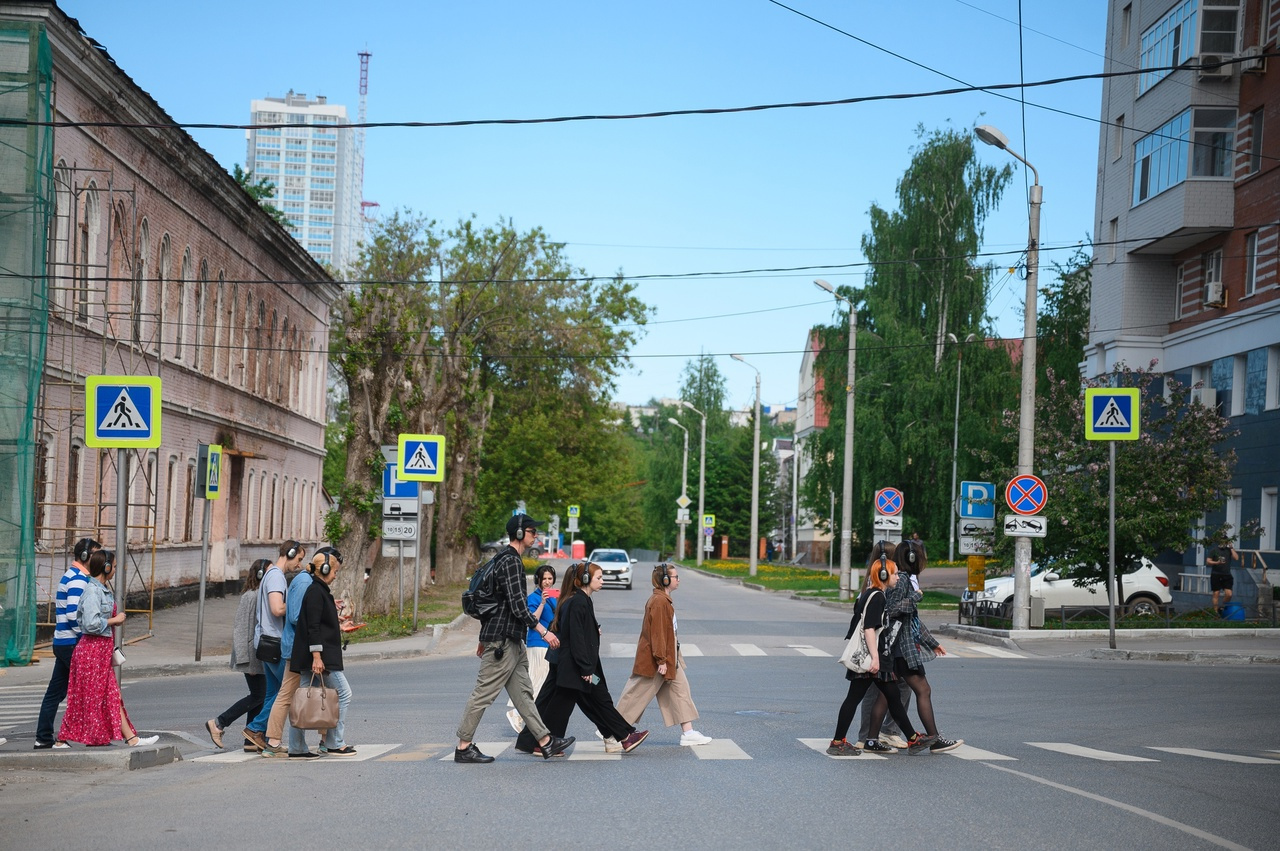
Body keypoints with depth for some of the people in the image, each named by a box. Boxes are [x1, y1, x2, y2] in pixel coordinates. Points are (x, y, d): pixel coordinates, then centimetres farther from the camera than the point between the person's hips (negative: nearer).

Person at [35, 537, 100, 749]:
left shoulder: (70, 576, 18)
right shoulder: (78, 579, -14)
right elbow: (74, 614, -23)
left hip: (62, 642, 10)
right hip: (73, 643, -10)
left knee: (56, 691, 10)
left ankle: (43, 738, 12)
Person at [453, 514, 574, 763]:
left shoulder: (503, 559, 17)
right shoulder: (511, 562, -15)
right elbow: (518, 605, -22)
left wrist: (484, 638, 26)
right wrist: (543, 632, -22)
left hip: (512, 640, 11)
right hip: (503, 639, -11)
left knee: (523, 692, 10)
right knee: (484, 693, -5)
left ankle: (545, 742, 12)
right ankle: (463, 747, -1)